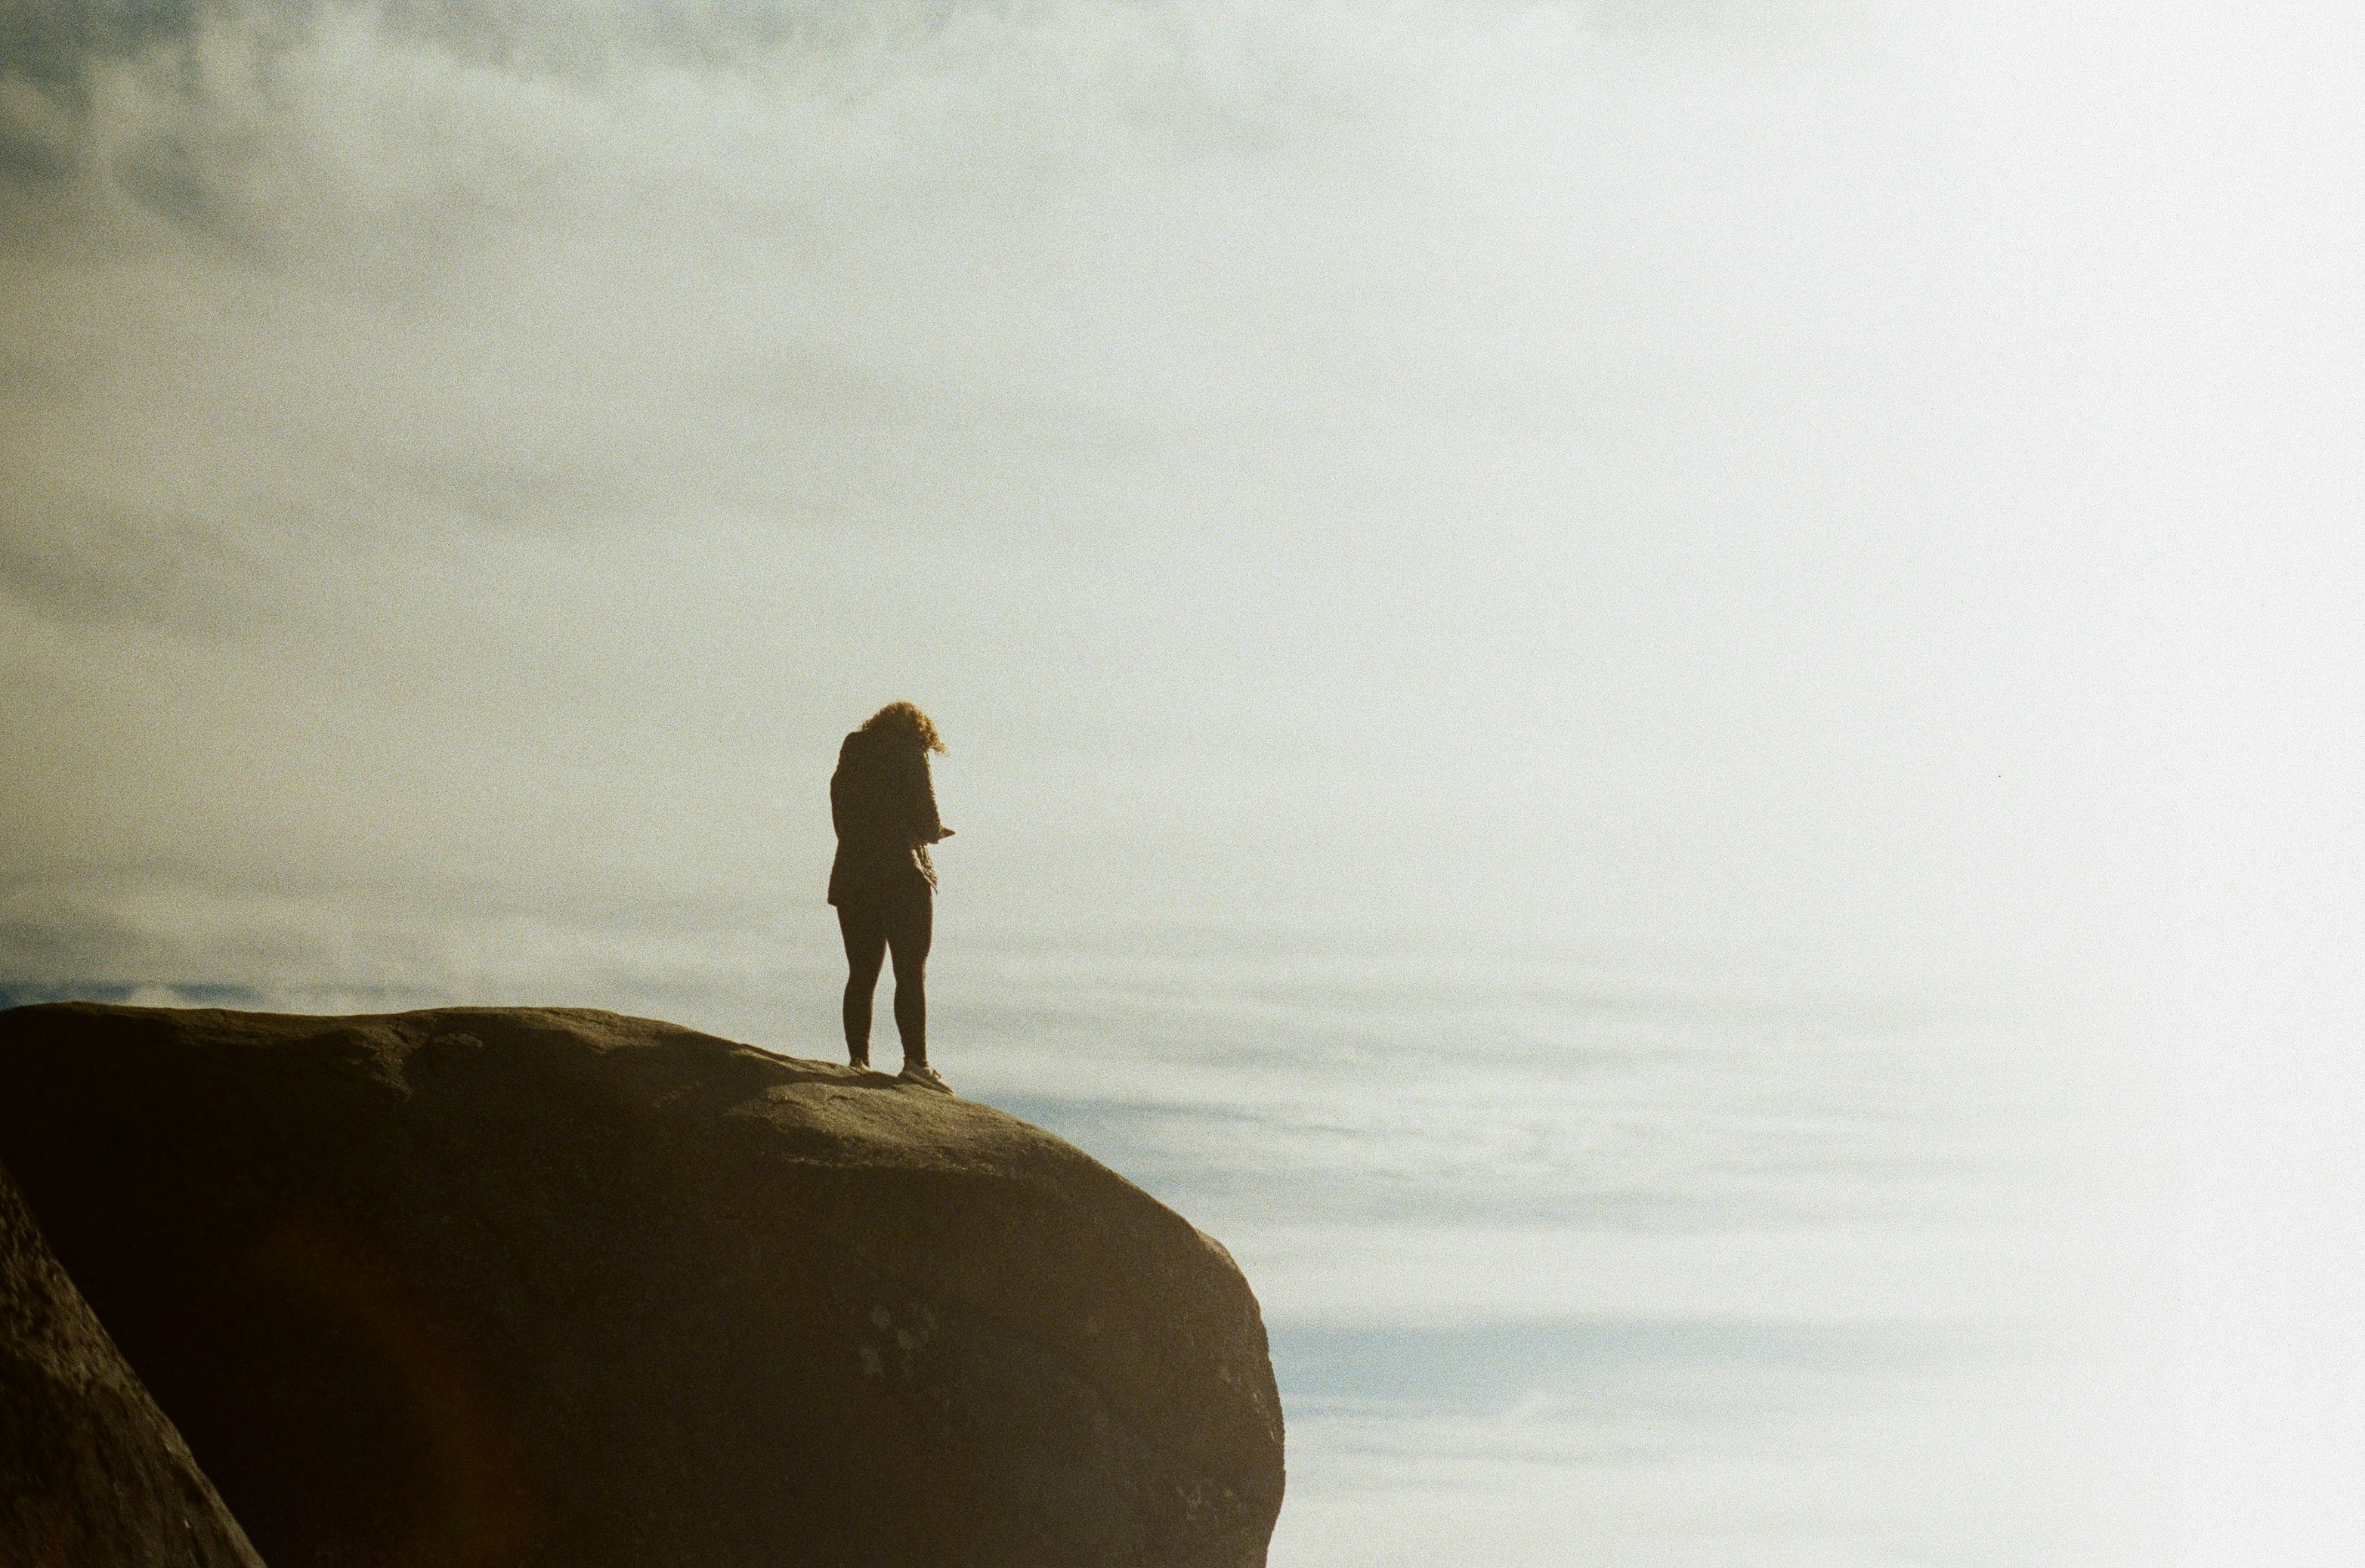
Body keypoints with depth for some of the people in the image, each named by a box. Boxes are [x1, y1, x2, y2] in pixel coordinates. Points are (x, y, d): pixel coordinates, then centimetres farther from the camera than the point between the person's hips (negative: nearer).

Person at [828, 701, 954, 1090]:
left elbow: (844, 825, 17)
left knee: (861, 974, 9)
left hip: (852, 879, 6)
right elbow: (927, 821, -8)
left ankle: (858, 1060, 6)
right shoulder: (910, 756, -2)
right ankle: (915, 1060, -11)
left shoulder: (849, 761, 15)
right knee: (912, 973, -5)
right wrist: (936, 832, 15)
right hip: (902, 878, -6)